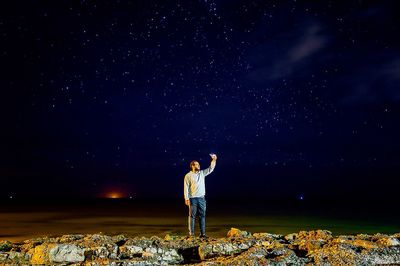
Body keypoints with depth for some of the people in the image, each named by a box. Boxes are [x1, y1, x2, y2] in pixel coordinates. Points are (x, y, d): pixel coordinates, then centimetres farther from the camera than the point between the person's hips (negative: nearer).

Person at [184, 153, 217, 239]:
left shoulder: (202, 173, 10)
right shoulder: (188, 175, -4)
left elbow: (211, 169, 7)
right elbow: (186, 187, -7)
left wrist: (214, 160, -8)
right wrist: (186, 198, -14)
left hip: (201, 198, 5)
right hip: (192, 198, -5)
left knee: (202, 215, 6)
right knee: (192, 216, 0)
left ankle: (202, 233, 11)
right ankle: (191, 234, 5)